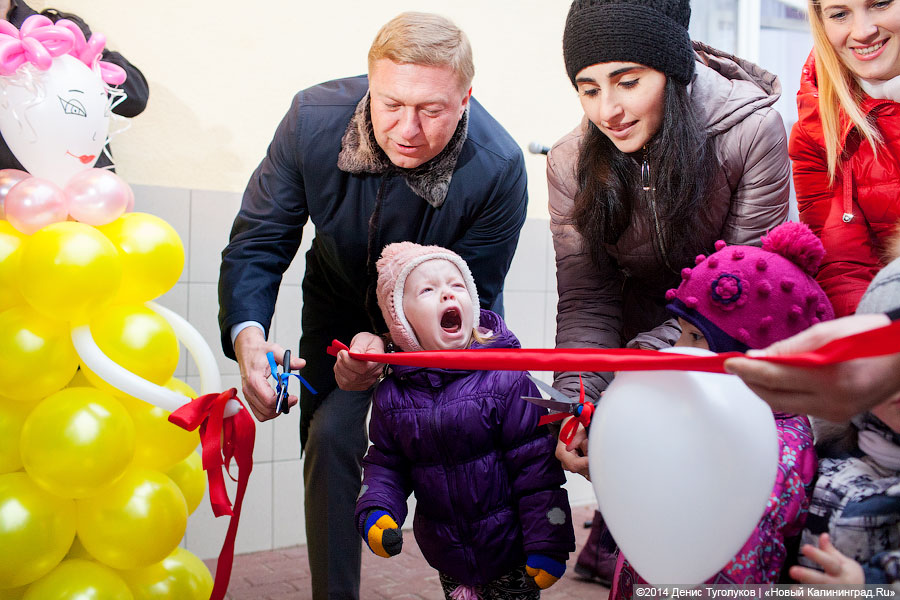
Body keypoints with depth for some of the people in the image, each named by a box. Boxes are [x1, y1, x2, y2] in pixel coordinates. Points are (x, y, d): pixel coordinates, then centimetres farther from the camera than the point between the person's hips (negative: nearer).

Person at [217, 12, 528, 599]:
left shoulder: (498, 168, -32)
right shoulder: (313, 118, -26)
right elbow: (258, 243, -19)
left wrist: (390, 344, -41)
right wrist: (247, 335, -38)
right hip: (342, 302, 2)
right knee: (329, 440, -10)